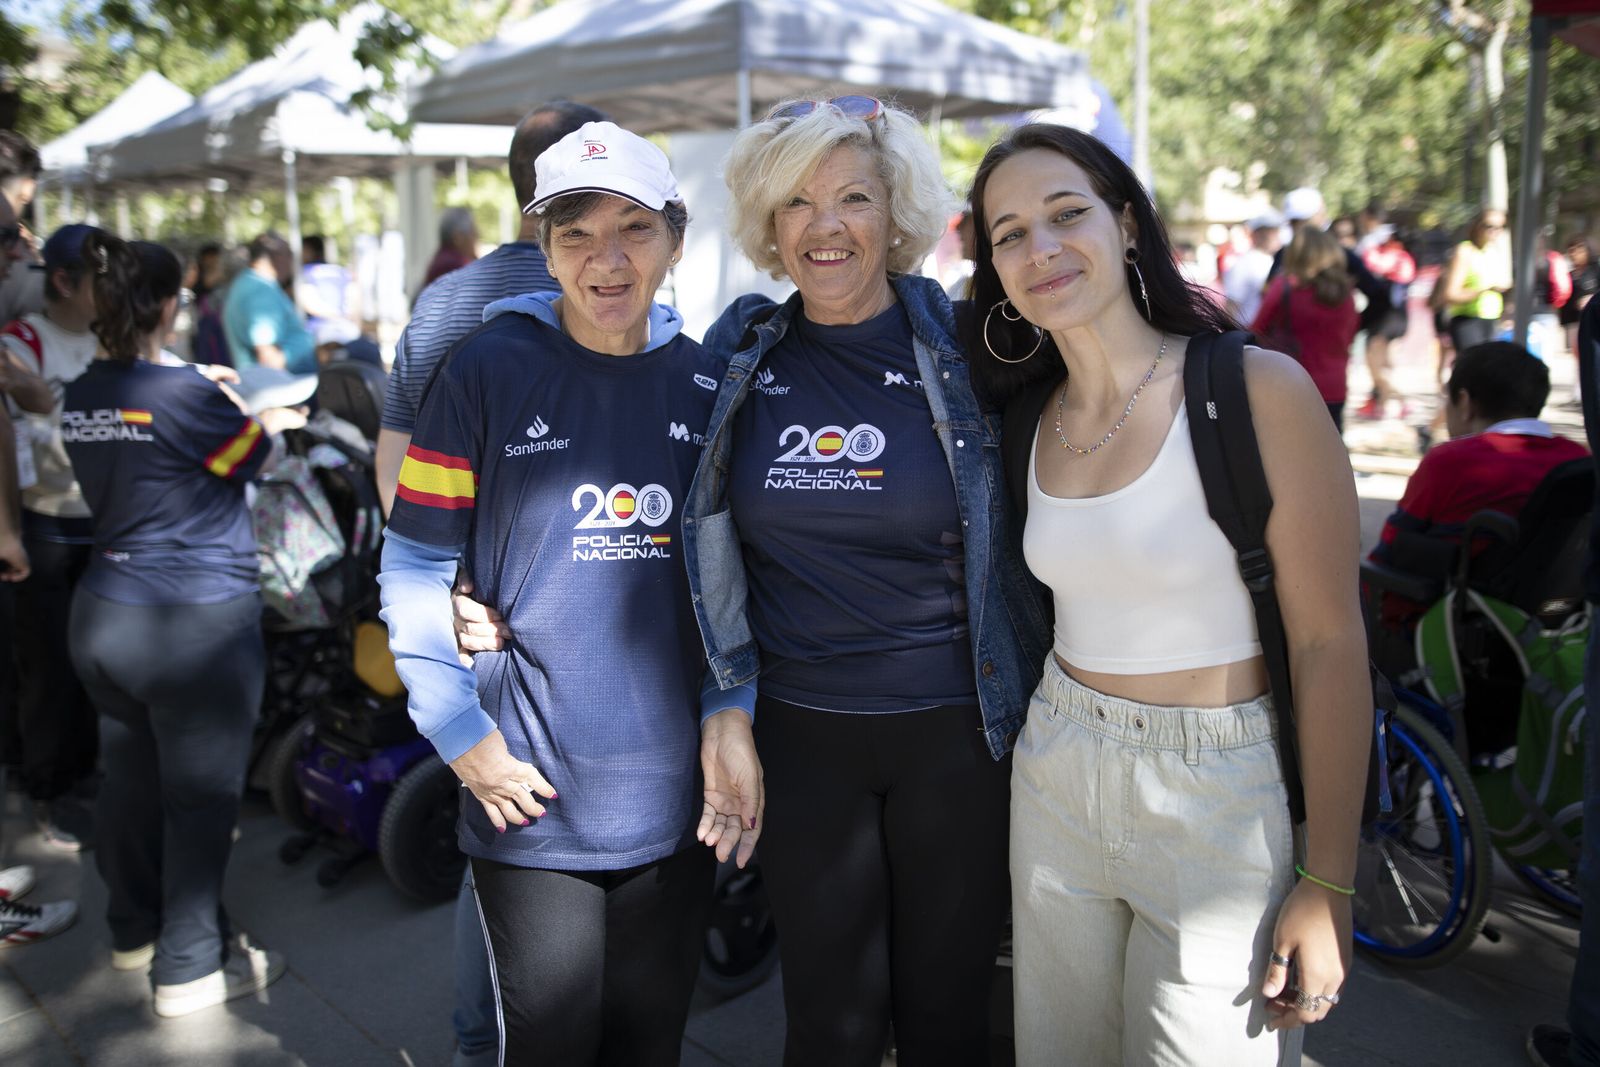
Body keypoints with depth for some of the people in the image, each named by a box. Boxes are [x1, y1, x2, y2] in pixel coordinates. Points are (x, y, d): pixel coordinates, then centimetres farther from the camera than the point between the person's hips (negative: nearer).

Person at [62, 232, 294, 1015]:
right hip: (195, 624, -8)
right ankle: (189, 968, 15)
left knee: (131, 780, 20)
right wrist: (277, 419, 18)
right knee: (200, 796, 4)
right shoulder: (183, 394, -18)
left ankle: (136, 929, 37)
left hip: (101, 617, 8)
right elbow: (257, 454, -3)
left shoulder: (80, 399, 4)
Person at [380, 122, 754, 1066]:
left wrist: (732, 712, -2)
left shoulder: (707, 382, 2)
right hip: (534, 804, -3)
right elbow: (415, 569, -4)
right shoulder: (489, 369, -7)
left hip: (677, 799, 3)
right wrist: (463, 738, -9)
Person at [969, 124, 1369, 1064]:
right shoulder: (1029, 425, 3)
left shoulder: (1259, 389, -14)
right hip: (1056, 780, 5)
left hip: (1219, 802, -5)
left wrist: (1327, 884, -12)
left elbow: (1329, 643, -13)